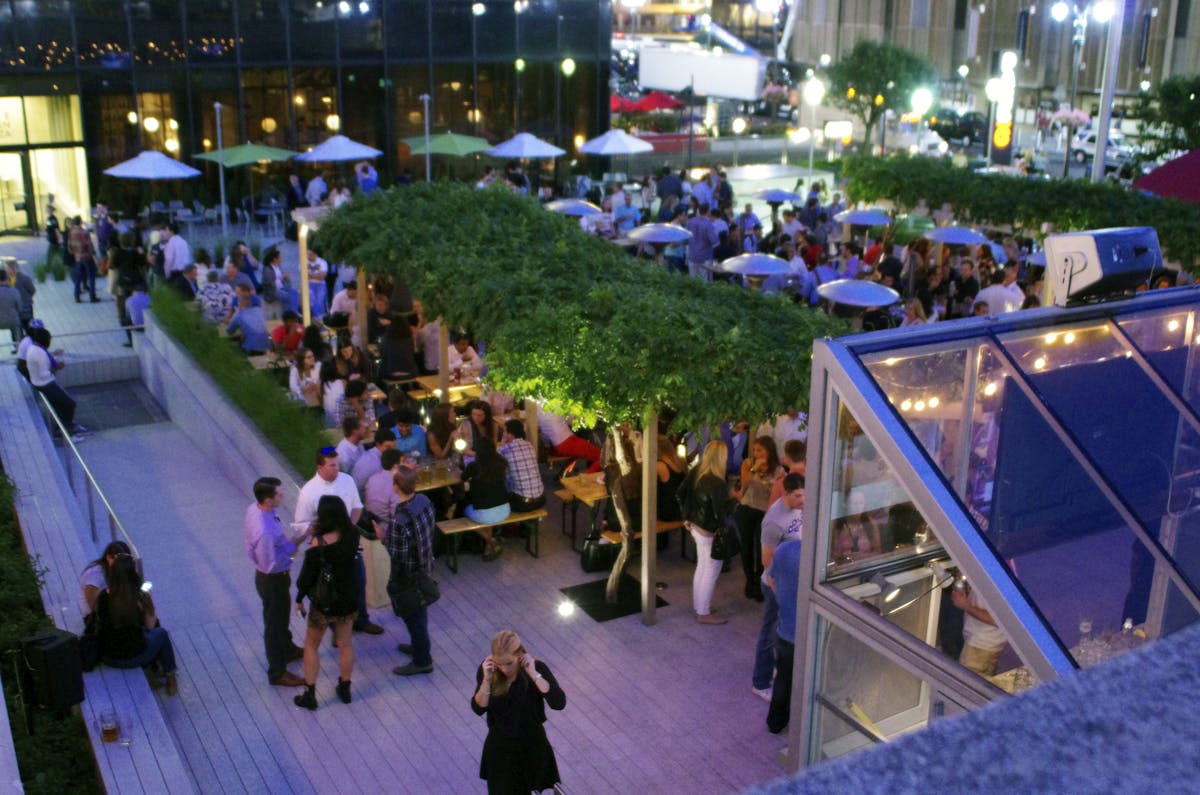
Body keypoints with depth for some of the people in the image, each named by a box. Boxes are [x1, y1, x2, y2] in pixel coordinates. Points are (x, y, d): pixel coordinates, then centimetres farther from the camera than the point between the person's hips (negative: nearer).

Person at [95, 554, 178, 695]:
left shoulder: (102, 596, -14)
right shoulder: (142, 597, -21)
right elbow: (150, 626, -6)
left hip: (107, 658, 3)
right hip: (133, 658, -3)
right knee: (161, 634, 28)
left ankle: (147, 671, 42)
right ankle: (170, 678, 43)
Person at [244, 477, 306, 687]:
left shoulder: (255, 508, -12)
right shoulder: (265, 531, -40)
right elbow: (270, 564, -31)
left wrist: (288, 541, 0)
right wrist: (294, 543, -23)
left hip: (272, 576, 9)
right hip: (273, 580, -9)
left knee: (282, 617, 31)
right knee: (275, 624, 12)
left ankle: (288, 649, 56)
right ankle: (277, 673, 31)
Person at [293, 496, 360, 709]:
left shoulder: (318, 544, -26)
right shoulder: (352, 536, -14)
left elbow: (306, 576, -16)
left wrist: (299, 599, -1)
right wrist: (318, 533, 1)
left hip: (323, 603, -4)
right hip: (348, 600, 4)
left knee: (311, 646, 17)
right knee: (345, 644, 21)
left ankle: (309, 695, 24)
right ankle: (345, 689, 36)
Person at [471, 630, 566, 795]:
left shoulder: (536, 668, -23)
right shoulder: (488, 669, -16)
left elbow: (559, 703, -32)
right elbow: (478, 709, -15)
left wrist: (534, 674, -36)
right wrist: (486, 679, -30)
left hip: (532, 746, -1)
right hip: (499, 747, 1)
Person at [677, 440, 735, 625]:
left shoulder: (695, 473, -2)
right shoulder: (716, 483, -28)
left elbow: (680, 494, 7)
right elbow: (720, 512, -28)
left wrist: (687, 517, 15)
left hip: (696, 527, 8)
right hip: (710, 532, -8)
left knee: (701, 568, 22)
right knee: (711, 572, 7)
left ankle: (698, 605, 35)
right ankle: (704, 613, 17)